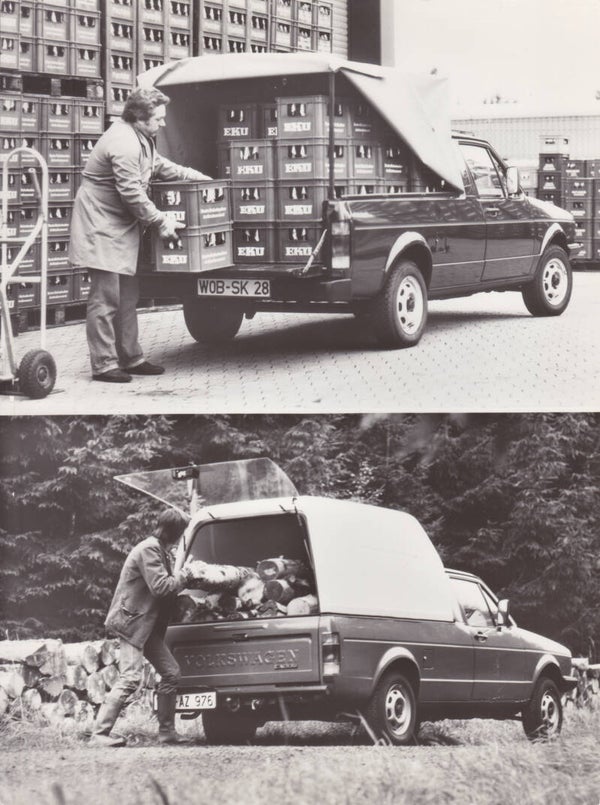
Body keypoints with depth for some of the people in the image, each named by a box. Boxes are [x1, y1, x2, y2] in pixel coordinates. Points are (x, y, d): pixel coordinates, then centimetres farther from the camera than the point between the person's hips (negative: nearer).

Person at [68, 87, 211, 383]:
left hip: (122, 227, 11)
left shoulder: (141, 138, 10)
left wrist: (192, 175, 16)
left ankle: (131, 358, 22)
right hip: (102, 228, -11)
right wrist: (162, 222, -17)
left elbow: (158, 166, 26)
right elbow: (132, 193, -24)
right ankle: (104, 365, -4)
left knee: (127, 296, 14)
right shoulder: (124, 145, -23)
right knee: (105, 297, -8)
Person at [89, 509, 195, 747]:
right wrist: (186, 573, -11)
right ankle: (99, 733, -15)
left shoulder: (159, 550, 16)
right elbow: (161, 587, -23)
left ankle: (166, 731, 15)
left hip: (149, 626, 10)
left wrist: (185, 576, 3)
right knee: (130, 678, -17)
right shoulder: (148, 549, -16)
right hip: (133, 622, -10)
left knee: (171, 673, 8)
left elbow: (166, 585, 17)